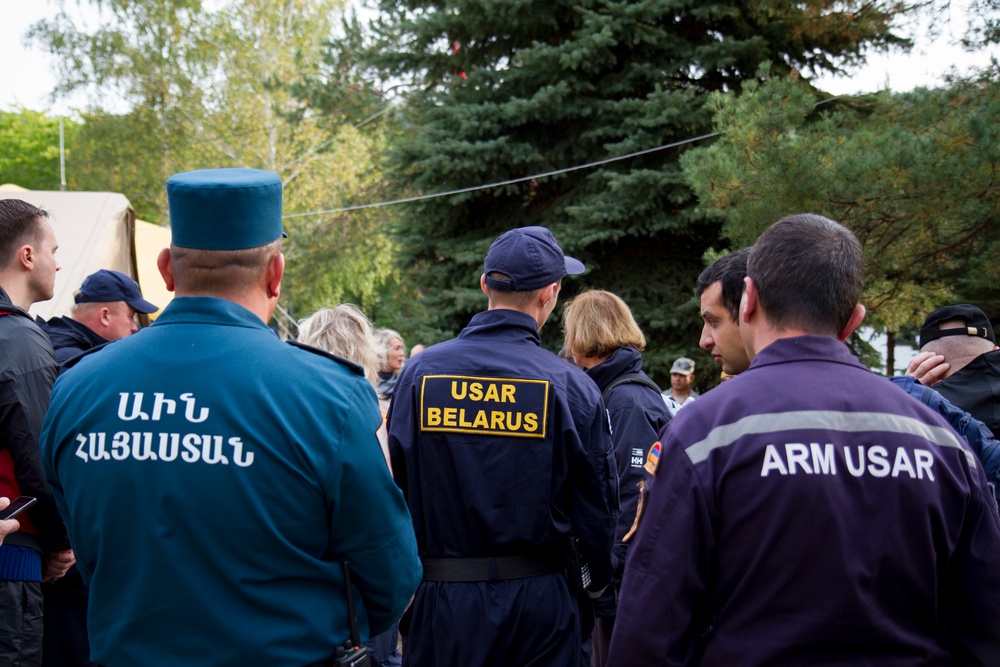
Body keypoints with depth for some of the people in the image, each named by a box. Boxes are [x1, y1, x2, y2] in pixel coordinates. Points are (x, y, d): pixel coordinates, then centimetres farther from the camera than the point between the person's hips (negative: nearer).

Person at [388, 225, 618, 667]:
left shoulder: (419, 372, -4)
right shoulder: (571, 385, -8)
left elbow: (395, 485, 0)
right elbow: (598, 503, -2)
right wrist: (596, 581, 17)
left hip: (440, 598, 1)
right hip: (538, 598, -1)